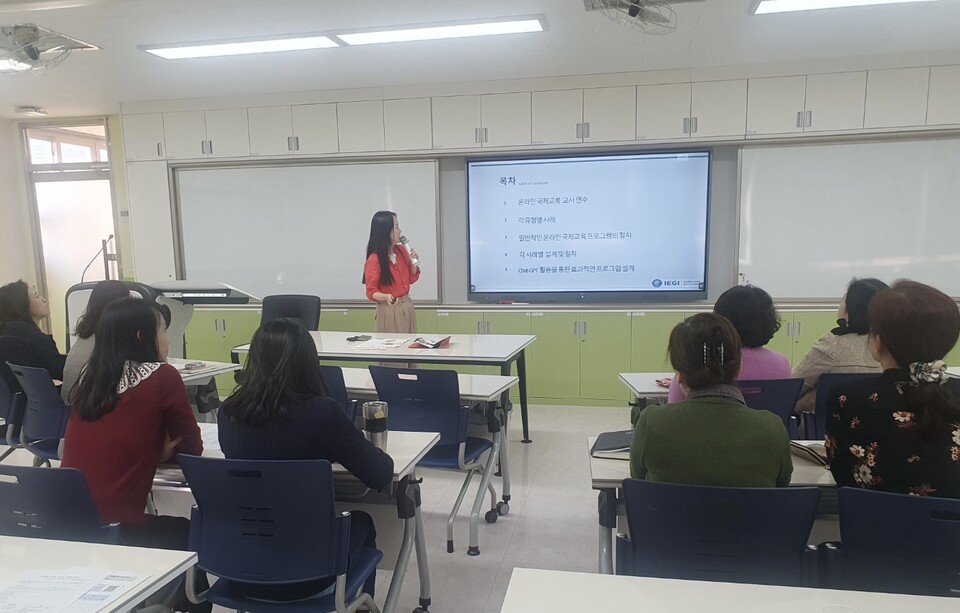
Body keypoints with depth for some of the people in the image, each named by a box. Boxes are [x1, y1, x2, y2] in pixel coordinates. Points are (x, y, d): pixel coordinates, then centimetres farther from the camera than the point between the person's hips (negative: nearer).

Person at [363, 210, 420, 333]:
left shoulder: (401, 250, 3)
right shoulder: (374, 260, -15)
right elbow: (371, 292, -12)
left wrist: (413, 263, -3)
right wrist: (386, 297, -31)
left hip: (407, 306, 6)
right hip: (389, 310, -6)